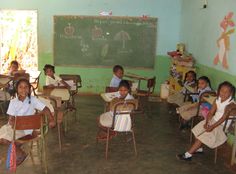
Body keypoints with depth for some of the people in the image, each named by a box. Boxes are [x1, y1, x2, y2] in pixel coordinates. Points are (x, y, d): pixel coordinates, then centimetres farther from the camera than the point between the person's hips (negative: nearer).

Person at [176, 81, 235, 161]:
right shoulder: (218, 99, 2)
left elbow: (224, 118, -25)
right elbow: (211, 112, 0)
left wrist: (212, 127, -29)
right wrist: (206, 122, -15)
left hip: (222, 126, -7)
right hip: (213, 120, 7)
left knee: (204, 135, -17)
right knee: (198, 130, -5)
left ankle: (188, 155, -12)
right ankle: (198, 148, 14)